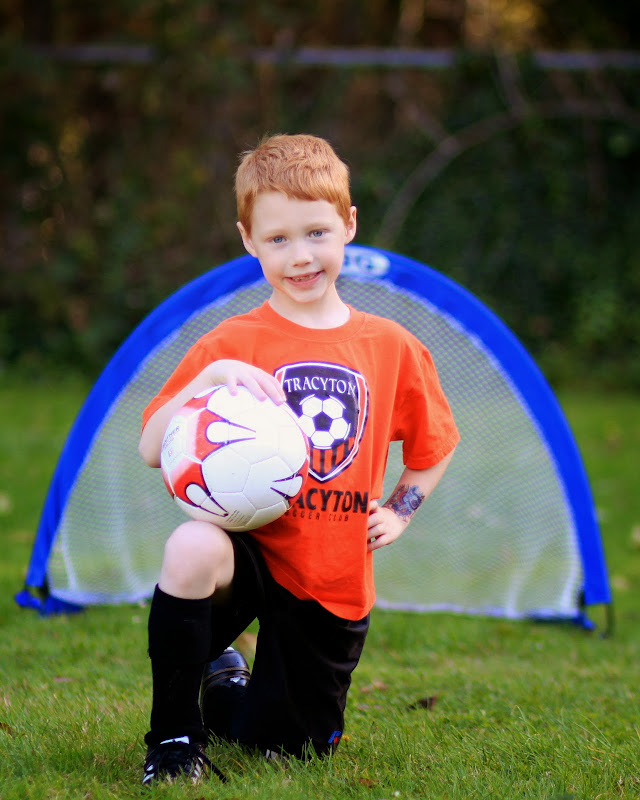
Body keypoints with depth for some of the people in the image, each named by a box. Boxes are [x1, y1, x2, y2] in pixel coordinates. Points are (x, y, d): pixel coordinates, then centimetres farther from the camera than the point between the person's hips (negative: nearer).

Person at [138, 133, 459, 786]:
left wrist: (399, 511, 6)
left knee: (291, 749, 4)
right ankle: (175, 735, -16)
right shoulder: (232, 345, -5)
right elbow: (151, 450, -13)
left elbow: (435, 444, 20)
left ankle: (226, 684, 43)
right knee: (192, 547, -38)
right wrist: (210, 381, -26)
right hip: (252, 554, -3)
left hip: (336, 592, 3)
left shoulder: (391, 347, 3)